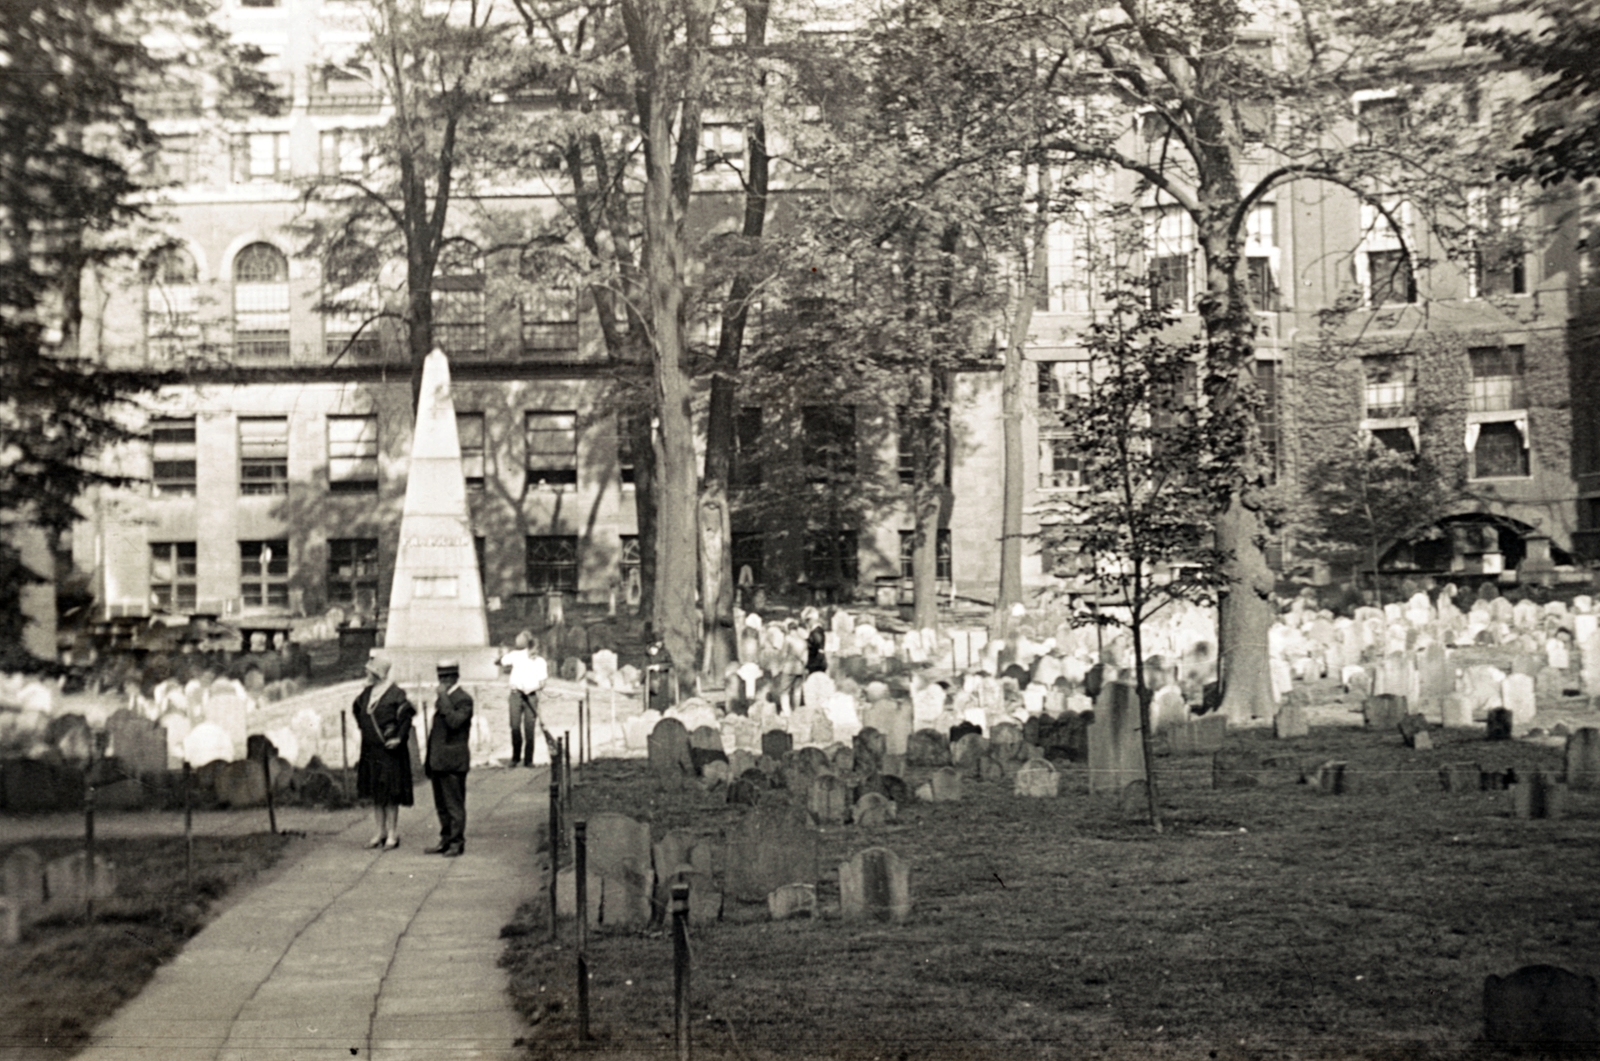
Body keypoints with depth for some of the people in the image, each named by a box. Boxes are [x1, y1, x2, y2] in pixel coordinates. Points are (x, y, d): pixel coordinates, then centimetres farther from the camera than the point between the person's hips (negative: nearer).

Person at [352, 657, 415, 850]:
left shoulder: (395, 694, -15)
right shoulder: (367, 693, 7)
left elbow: (406, 716, -17)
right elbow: (357, 709, 24)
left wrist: (399, 738, -18)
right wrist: (362, 728, 19)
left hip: (389, 751, -7)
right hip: (370, 750, 7)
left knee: (390, 793, -2)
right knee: (375, 793, 12)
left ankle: (392, 835, 6)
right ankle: (381, 832, 21)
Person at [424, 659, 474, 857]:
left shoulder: (463, 699, -10)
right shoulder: (442, 699, 17)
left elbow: (455, 722, -26)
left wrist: (443, 698, -21)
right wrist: (428, 759, 18)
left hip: (453, 760, -9)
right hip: (438, 760, 9)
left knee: (454, 805, -3)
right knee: (441, 805, 13)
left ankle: (457, 842, 3)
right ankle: (445, 840, 19)